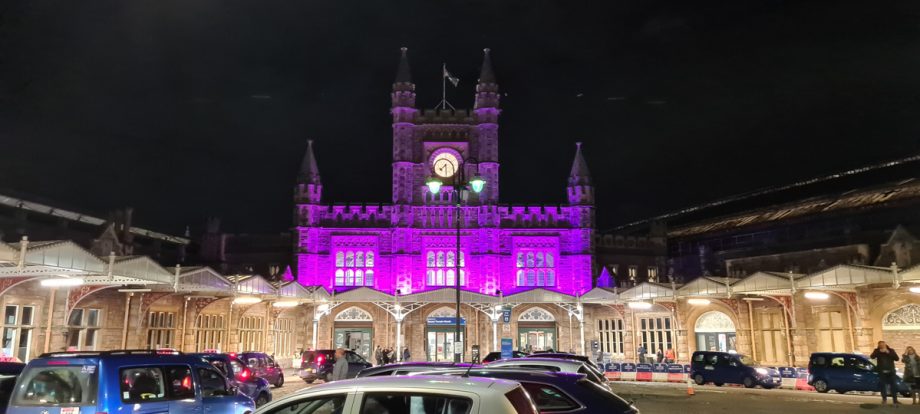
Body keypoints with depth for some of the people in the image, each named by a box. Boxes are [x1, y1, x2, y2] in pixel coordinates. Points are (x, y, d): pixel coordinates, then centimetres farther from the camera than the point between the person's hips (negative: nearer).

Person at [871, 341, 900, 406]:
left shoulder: (891, 350, 3)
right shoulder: (877, 351, 2)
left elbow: (896, 358, -9)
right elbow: (872, 356, -14)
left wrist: (889, 352, -18)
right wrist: (879, 351, -24)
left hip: (891, 371, 0)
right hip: (882, 372, 0)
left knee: (893, 386, -2)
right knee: (882, 385, 5)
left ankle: (895, 401, 1)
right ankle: (884, 398, 20)